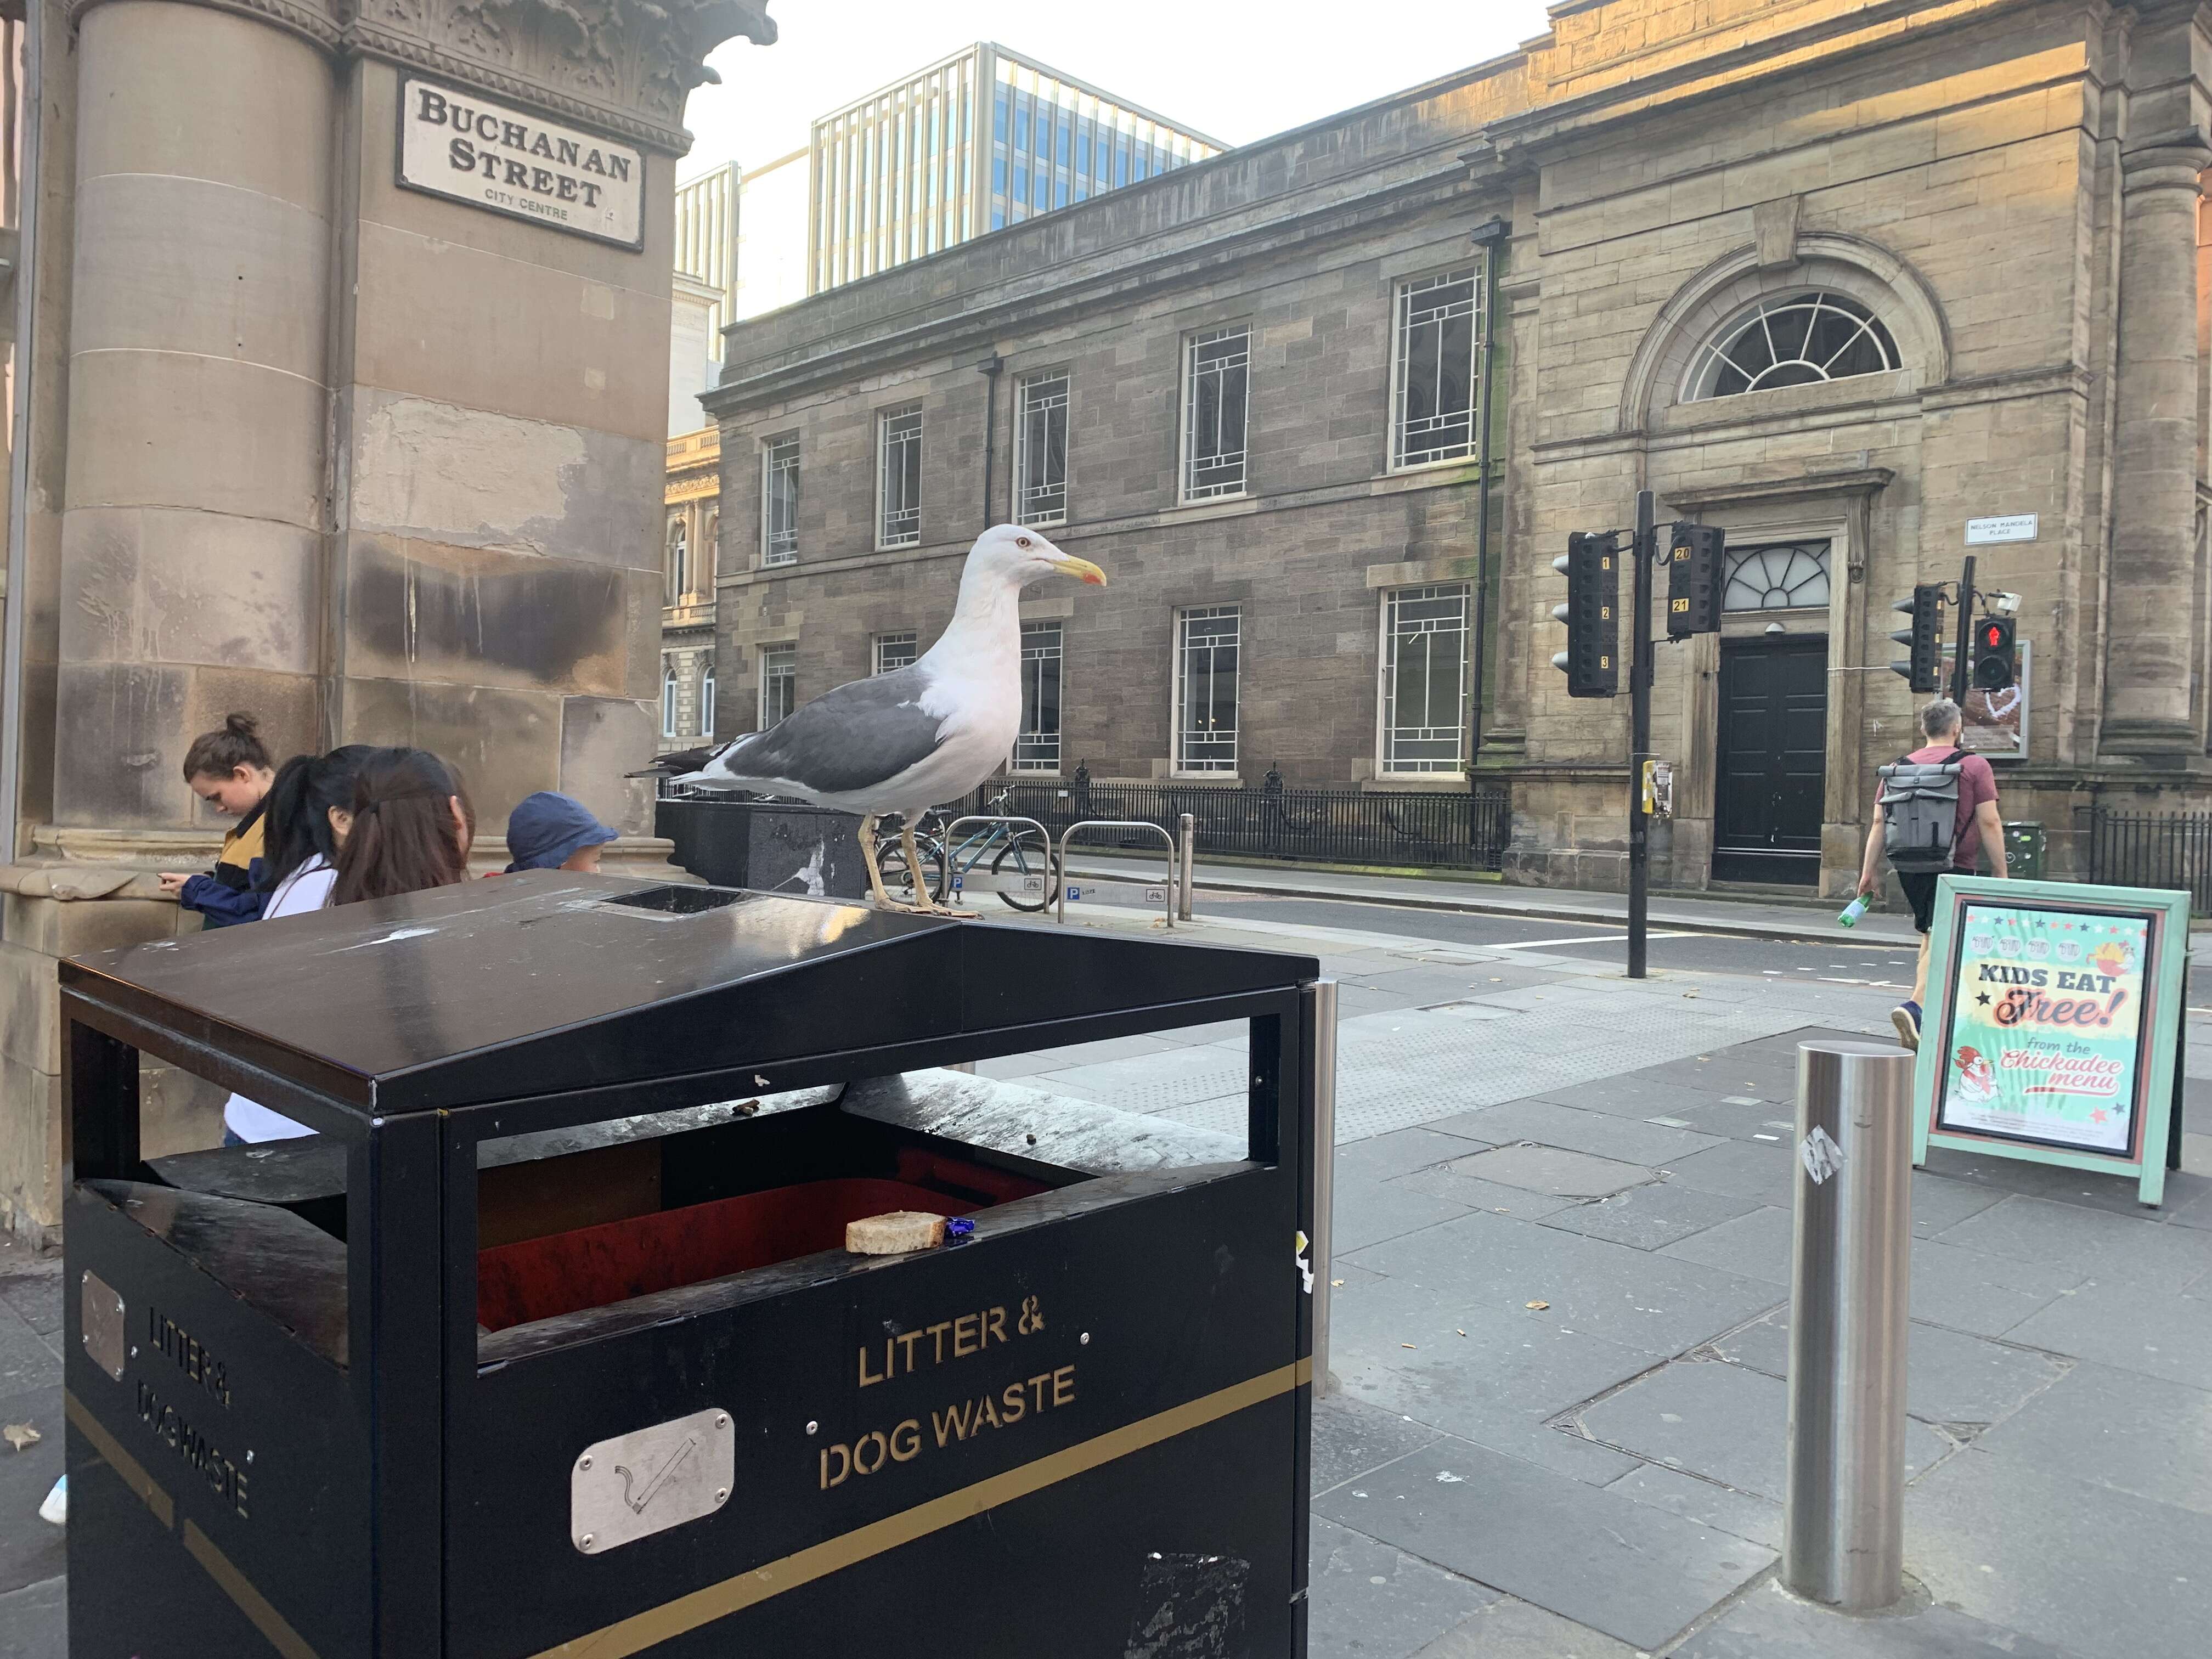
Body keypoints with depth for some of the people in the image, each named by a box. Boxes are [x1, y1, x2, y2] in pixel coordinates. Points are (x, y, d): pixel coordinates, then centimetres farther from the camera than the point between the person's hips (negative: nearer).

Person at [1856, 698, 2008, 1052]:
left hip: (1910, 868, 5)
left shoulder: (1899, 768, 8)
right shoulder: (1974, 767, -2)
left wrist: (1870, 871, 7)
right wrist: (2001, 874, -2)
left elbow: (1879, 823, 5)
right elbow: (1990, 824, -6)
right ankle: (1914, 1006, -28)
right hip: (1953, 867, -5)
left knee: (1930, 939, 19)